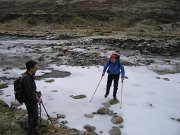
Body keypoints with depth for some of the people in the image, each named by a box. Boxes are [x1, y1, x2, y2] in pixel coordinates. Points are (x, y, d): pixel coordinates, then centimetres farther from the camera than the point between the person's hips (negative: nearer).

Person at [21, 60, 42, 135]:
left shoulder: (30, 76, 1)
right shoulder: (26, 78, -29)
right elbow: (29, 93, -27)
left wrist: (37, 95, 7)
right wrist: (37, 100, -15)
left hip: (33, 100, 10)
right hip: (30, 101, -10)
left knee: (35, 116, 23)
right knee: (33, 117, 4)